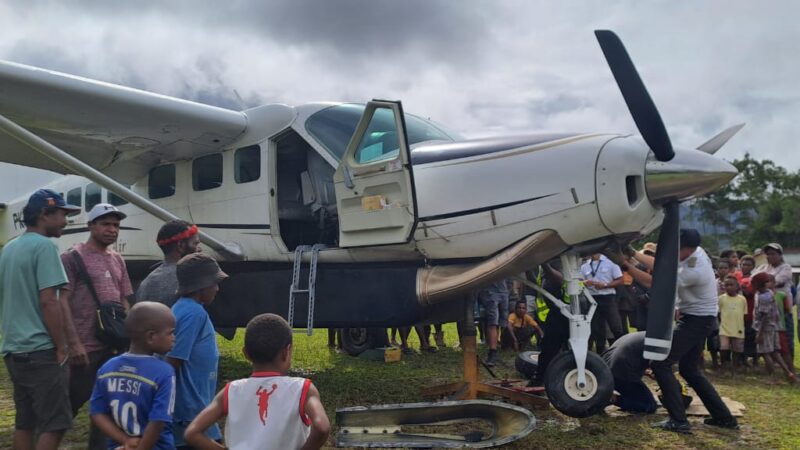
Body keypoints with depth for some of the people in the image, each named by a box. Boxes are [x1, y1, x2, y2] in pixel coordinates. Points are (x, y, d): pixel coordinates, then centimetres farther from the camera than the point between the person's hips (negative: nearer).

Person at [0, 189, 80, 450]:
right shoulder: (44, 246, -12)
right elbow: (48, 302, -19)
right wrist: (61, 347, -12)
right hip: (40, 350, -9)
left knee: (24, 423, 14)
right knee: (55, 424, -5)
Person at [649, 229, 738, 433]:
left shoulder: (693, 271, -30)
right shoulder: (697, 252, -3)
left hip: (696, 321, -10)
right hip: (699, 319, 10)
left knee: (660, 363, -11)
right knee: (689, 369, 18)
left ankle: (678, 420, -10)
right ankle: (724, 416, 24)